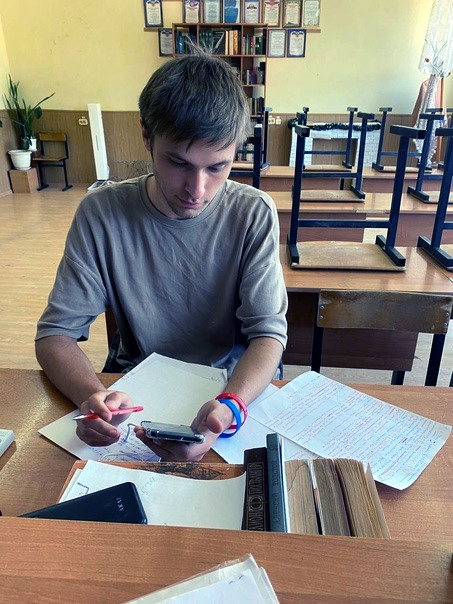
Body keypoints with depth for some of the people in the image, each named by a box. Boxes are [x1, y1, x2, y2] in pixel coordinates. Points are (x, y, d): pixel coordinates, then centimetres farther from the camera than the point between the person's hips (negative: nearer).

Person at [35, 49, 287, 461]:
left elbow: (268, 333, -15)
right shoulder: (101, 213, -11)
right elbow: (55, 333, -9)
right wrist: (91, 395, -31)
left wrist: (228, 407, -36)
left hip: (236, 385, -1)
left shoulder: (254, 215, -12)